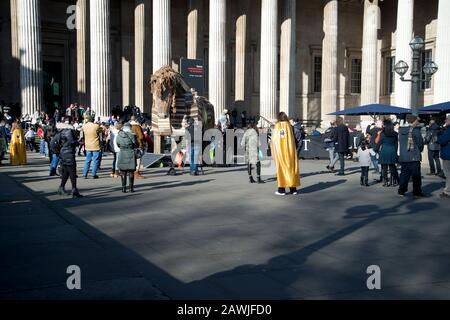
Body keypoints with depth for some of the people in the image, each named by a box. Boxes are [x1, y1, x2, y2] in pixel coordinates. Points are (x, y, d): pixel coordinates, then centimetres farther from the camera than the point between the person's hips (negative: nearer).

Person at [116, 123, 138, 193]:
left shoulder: (119, 135, -1)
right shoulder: (132, 135, -12)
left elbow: (118, 145, 11)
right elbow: (136, 145, -3)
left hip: (122, 155, 2)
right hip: (131, 155, -2)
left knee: (123, 172, 10)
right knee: (131, 172, 7)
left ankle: (124, 188, 8)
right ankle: (131, 188, 9)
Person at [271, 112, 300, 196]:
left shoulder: (276, 126, -1)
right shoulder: (289, 126, 0)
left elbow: (273, 139, 0)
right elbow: (293, 139, -1)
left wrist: (274, 153, 8)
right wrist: (294, 150, 9)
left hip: (279, 151, -1)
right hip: (289, 151, 1)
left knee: (281, 168, 4)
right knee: (291, 167, 8)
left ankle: (282, 189, 3)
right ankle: (293, 189, 9)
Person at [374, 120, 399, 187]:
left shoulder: (383, 134, -8)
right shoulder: (395, 134, 5)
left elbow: (379, 143, -4)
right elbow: (396, 144, 9)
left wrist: (376, 150, 9)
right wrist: (395, 152, 16)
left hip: (384, 152, -4)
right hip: (392, 152, 4)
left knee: (384, 167, 3)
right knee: (392, 167, 10)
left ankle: (386, 182, 2)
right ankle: (394, 181, 11)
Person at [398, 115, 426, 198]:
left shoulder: (401, 129, 5)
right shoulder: (415, 130, -12)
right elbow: (420, 142, -7)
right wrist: (420, 150, 11)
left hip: (403, 156, 6)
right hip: (414, 157, -6)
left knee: (404, 173, 13)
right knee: (416, 175, 2)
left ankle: (402, 191, 14)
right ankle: (417, 192, 5)